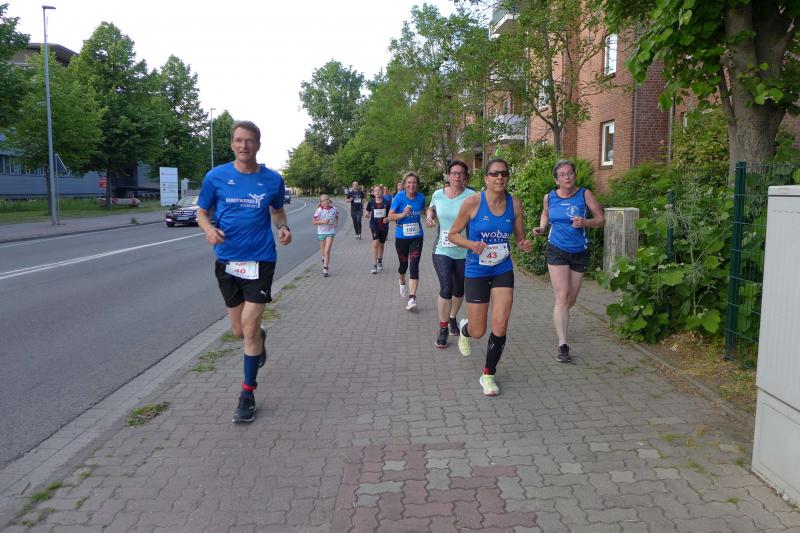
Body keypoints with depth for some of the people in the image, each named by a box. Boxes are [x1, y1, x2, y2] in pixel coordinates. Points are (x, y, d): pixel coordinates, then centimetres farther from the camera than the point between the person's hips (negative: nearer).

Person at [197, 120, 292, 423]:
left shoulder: (272, 179, -1)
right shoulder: (216, 177, -2)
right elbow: (202, 213, 7)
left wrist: (283, 227, -5)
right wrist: (209, 229, -16)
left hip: (260, 259, -2)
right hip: (226, 261, 2)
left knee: (249, 328, -7)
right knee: (239, 330, 11)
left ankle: (248, 394, 7)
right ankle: (260, 337, 50)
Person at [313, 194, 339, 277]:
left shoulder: (333, 209, -4)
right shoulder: (319, 210, -9)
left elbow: (337, 217, 17)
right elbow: (314, 221, -6)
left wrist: (336, 223, -1)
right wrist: (322, 221, -21)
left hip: (330, 231, -1)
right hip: (321, 232, 1)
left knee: (327, 250, -11)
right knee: (323, 251, 13)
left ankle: (325, 269, -8)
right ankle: (324, 258, 49)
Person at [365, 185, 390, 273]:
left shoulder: (386, 203, -4)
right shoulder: (371, 202, -3)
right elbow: (367, 213, 7)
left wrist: (387, 218, -16)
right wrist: (367, 215, -13)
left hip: (384, 226, 2)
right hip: (374, 225, -1)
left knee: (381, 244, 15)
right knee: (375, 243, -17)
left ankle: (379, 261, 38)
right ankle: (374, 265, -14)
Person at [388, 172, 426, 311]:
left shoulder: (421, 197, -3)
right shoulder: (399, 197, -12)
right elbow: (390, 216, -12)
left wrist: (422, 213, 3)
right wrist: (403, 214, -25)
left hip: (416, 236, 1)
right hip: (401, 237, -1)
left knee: (414, 266, -10)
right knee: (403, 264, 16)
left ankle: (412, 299, -12)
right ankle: (402, 282, 50)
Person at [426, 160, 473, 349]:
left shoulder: (471, 196, -9)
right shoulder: (438, 194, 1)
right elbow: (431, 208, 22)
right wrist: (430, 217, 1)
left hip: (464, 252, 0)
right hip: (442, 250, 0)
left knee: (459, 290, 15)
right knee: (446, 288, -12)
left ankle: (453, 318, 43)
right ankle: (443, 329, 4)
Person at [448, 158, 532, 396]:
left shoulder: (515, 204, -2)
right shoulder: (472, 202, -12)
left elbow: (520, 238, 8)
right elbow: (452, 234, -4)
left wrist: (524, 245, -15)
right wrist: (471, 244, -23)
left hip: (503, 270, 2)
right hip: (476, 271, -2)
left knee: (500, 326, -9)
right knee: (478, 332, 4)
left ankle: (488, 374, 13)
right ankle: (464, 328, 44)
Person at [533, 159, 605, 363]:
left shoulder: (585, 194, -6)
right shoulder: (549, 197, -1)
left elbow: (601, 219, -3)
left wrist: (585, 222, -23)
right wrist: (541, 228, -1)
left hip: (579, 252, 1)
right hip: (557, 250, -1)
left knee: (571, 299, 13)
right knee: (562, 297, -12)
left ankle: (559, 319, 48)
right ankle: (562, 345, -10)